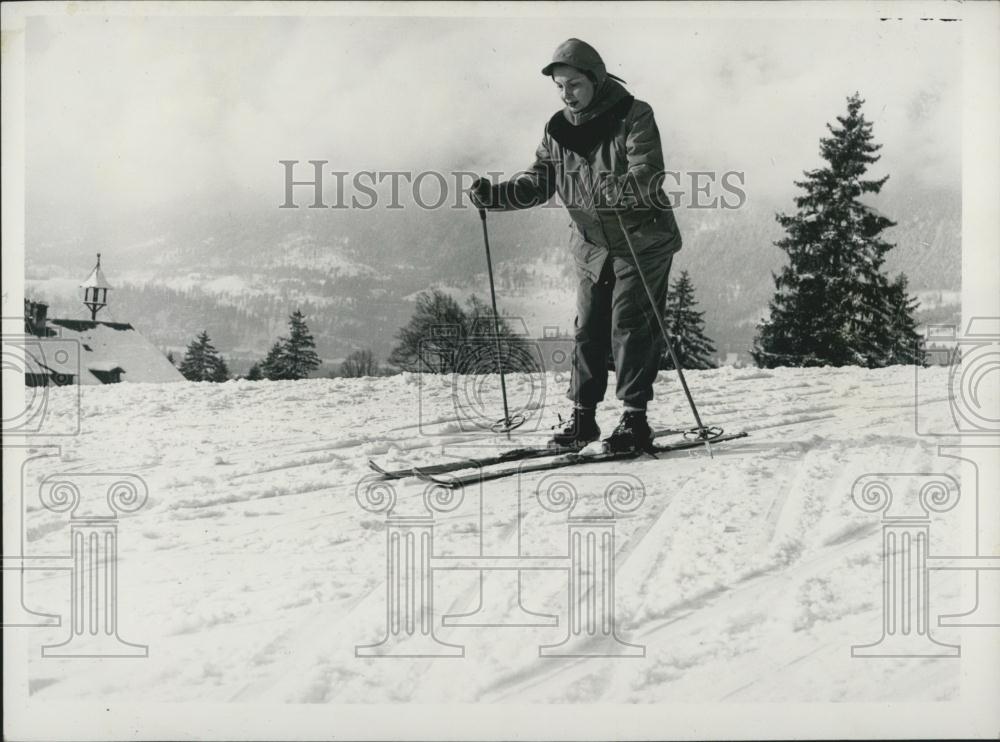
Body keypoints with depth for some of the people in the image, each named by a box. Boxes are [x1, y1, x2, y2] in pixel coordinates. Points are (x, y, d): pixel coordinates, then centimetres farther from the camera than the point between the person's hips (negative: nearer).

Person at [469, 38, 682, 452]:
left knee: (630, 327, -8)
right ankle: (582, 415, 14)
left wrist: (613, 188, -46)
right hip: (593, 247, 5)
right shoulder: (558, 130, 2)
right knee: (588, 329, 6)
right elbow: (537, 183, 0)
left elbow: (647, 177, -26)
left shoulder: (634, 116, -14)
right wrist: (495, 195, -17)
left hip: (642, 242, -5)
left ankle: (635, 419, -1)